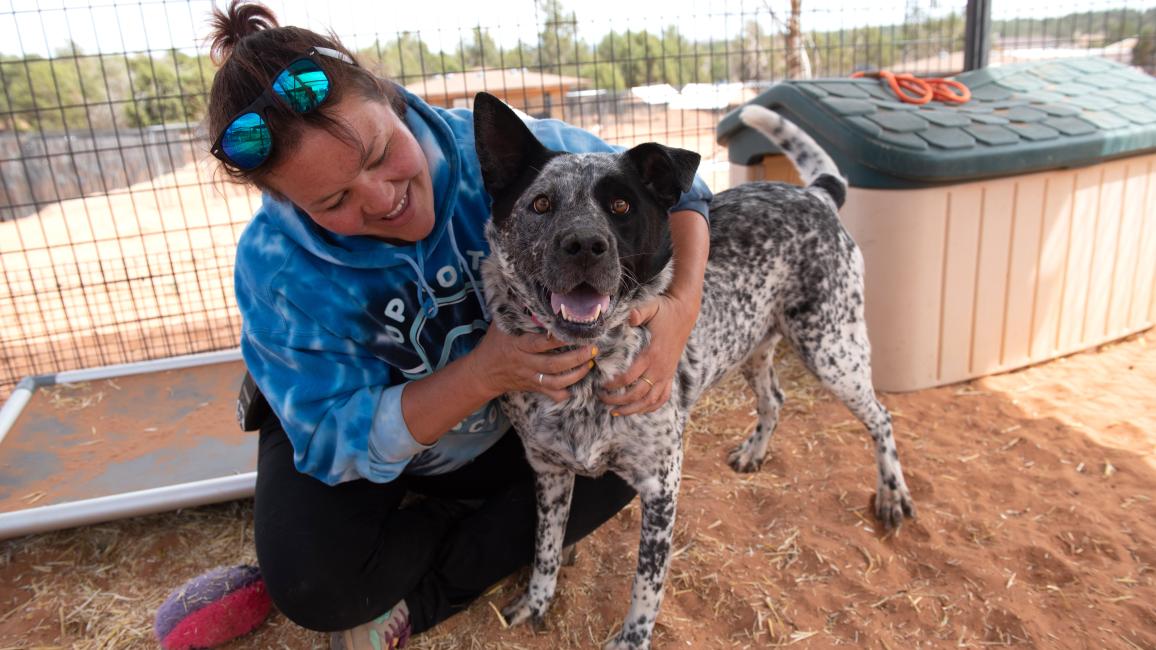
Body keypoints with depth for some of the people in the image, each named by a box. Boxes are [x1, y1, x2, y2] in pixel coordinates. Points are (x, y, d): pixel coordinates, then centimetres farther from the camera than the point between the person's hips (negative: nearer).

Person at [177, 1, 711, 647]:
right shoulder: (278, 265, -27)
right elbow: (340, 440, -26)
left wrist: (682, 305, -37)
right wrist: (486, 372, -41)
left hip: (509, 424, 3)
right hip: (374, 445, -2)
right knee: (315, 584, -27)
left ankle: (415, 594, -6)